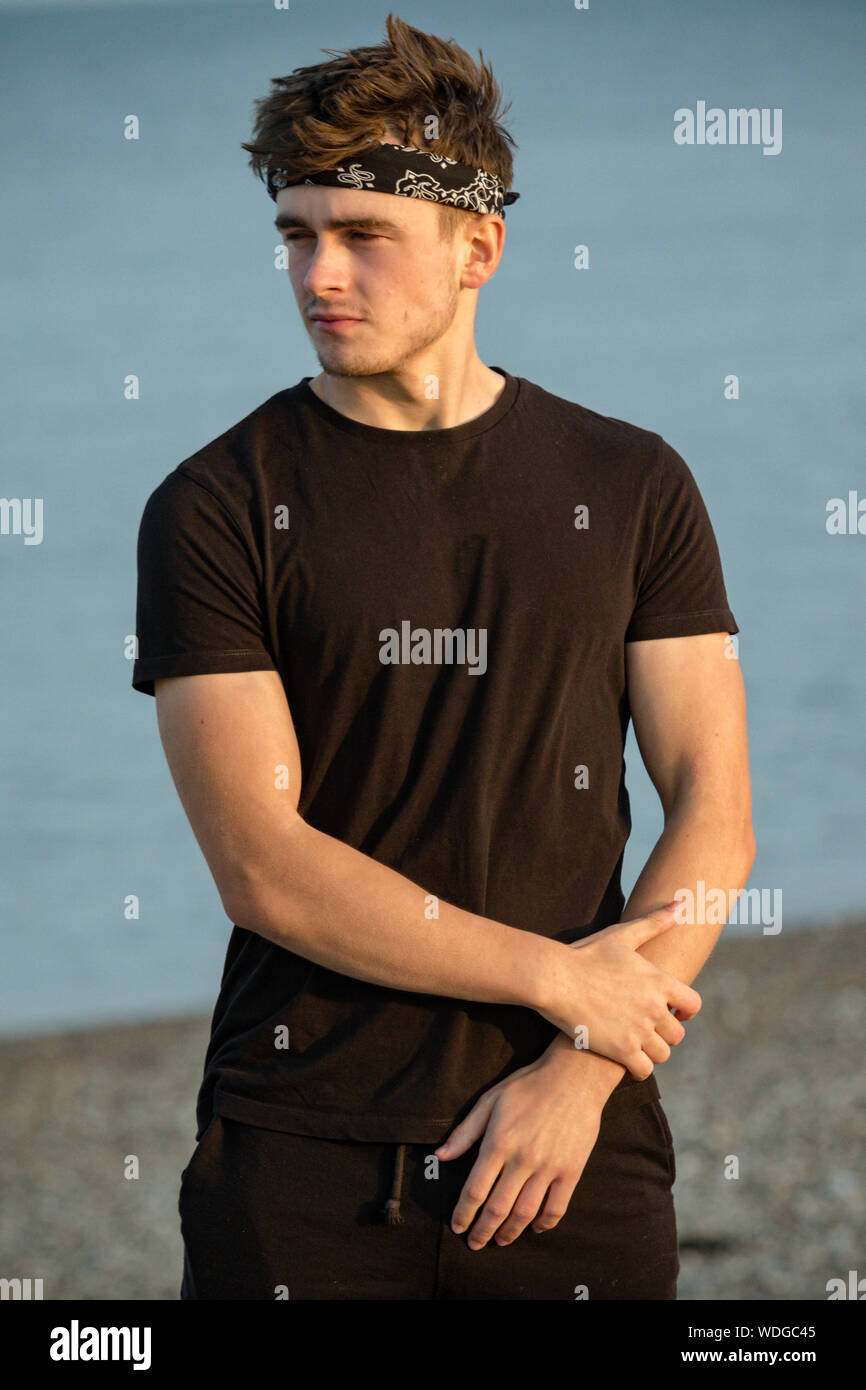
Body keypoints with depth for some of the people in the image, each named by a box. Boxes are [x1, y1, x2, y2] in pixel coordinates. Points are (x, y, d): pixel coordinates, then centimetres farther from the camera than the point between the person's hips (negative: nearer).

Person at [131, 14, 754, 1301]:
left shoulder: (630, 487, 7)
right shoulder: (217, 507, -1)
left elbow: (713, 811, 3)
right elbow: (261, 866, -8)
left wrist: (582, 1068, -9)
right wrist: (557, 978, -10)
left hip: (578, 1147, 2)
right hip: (301, 1156, -1)